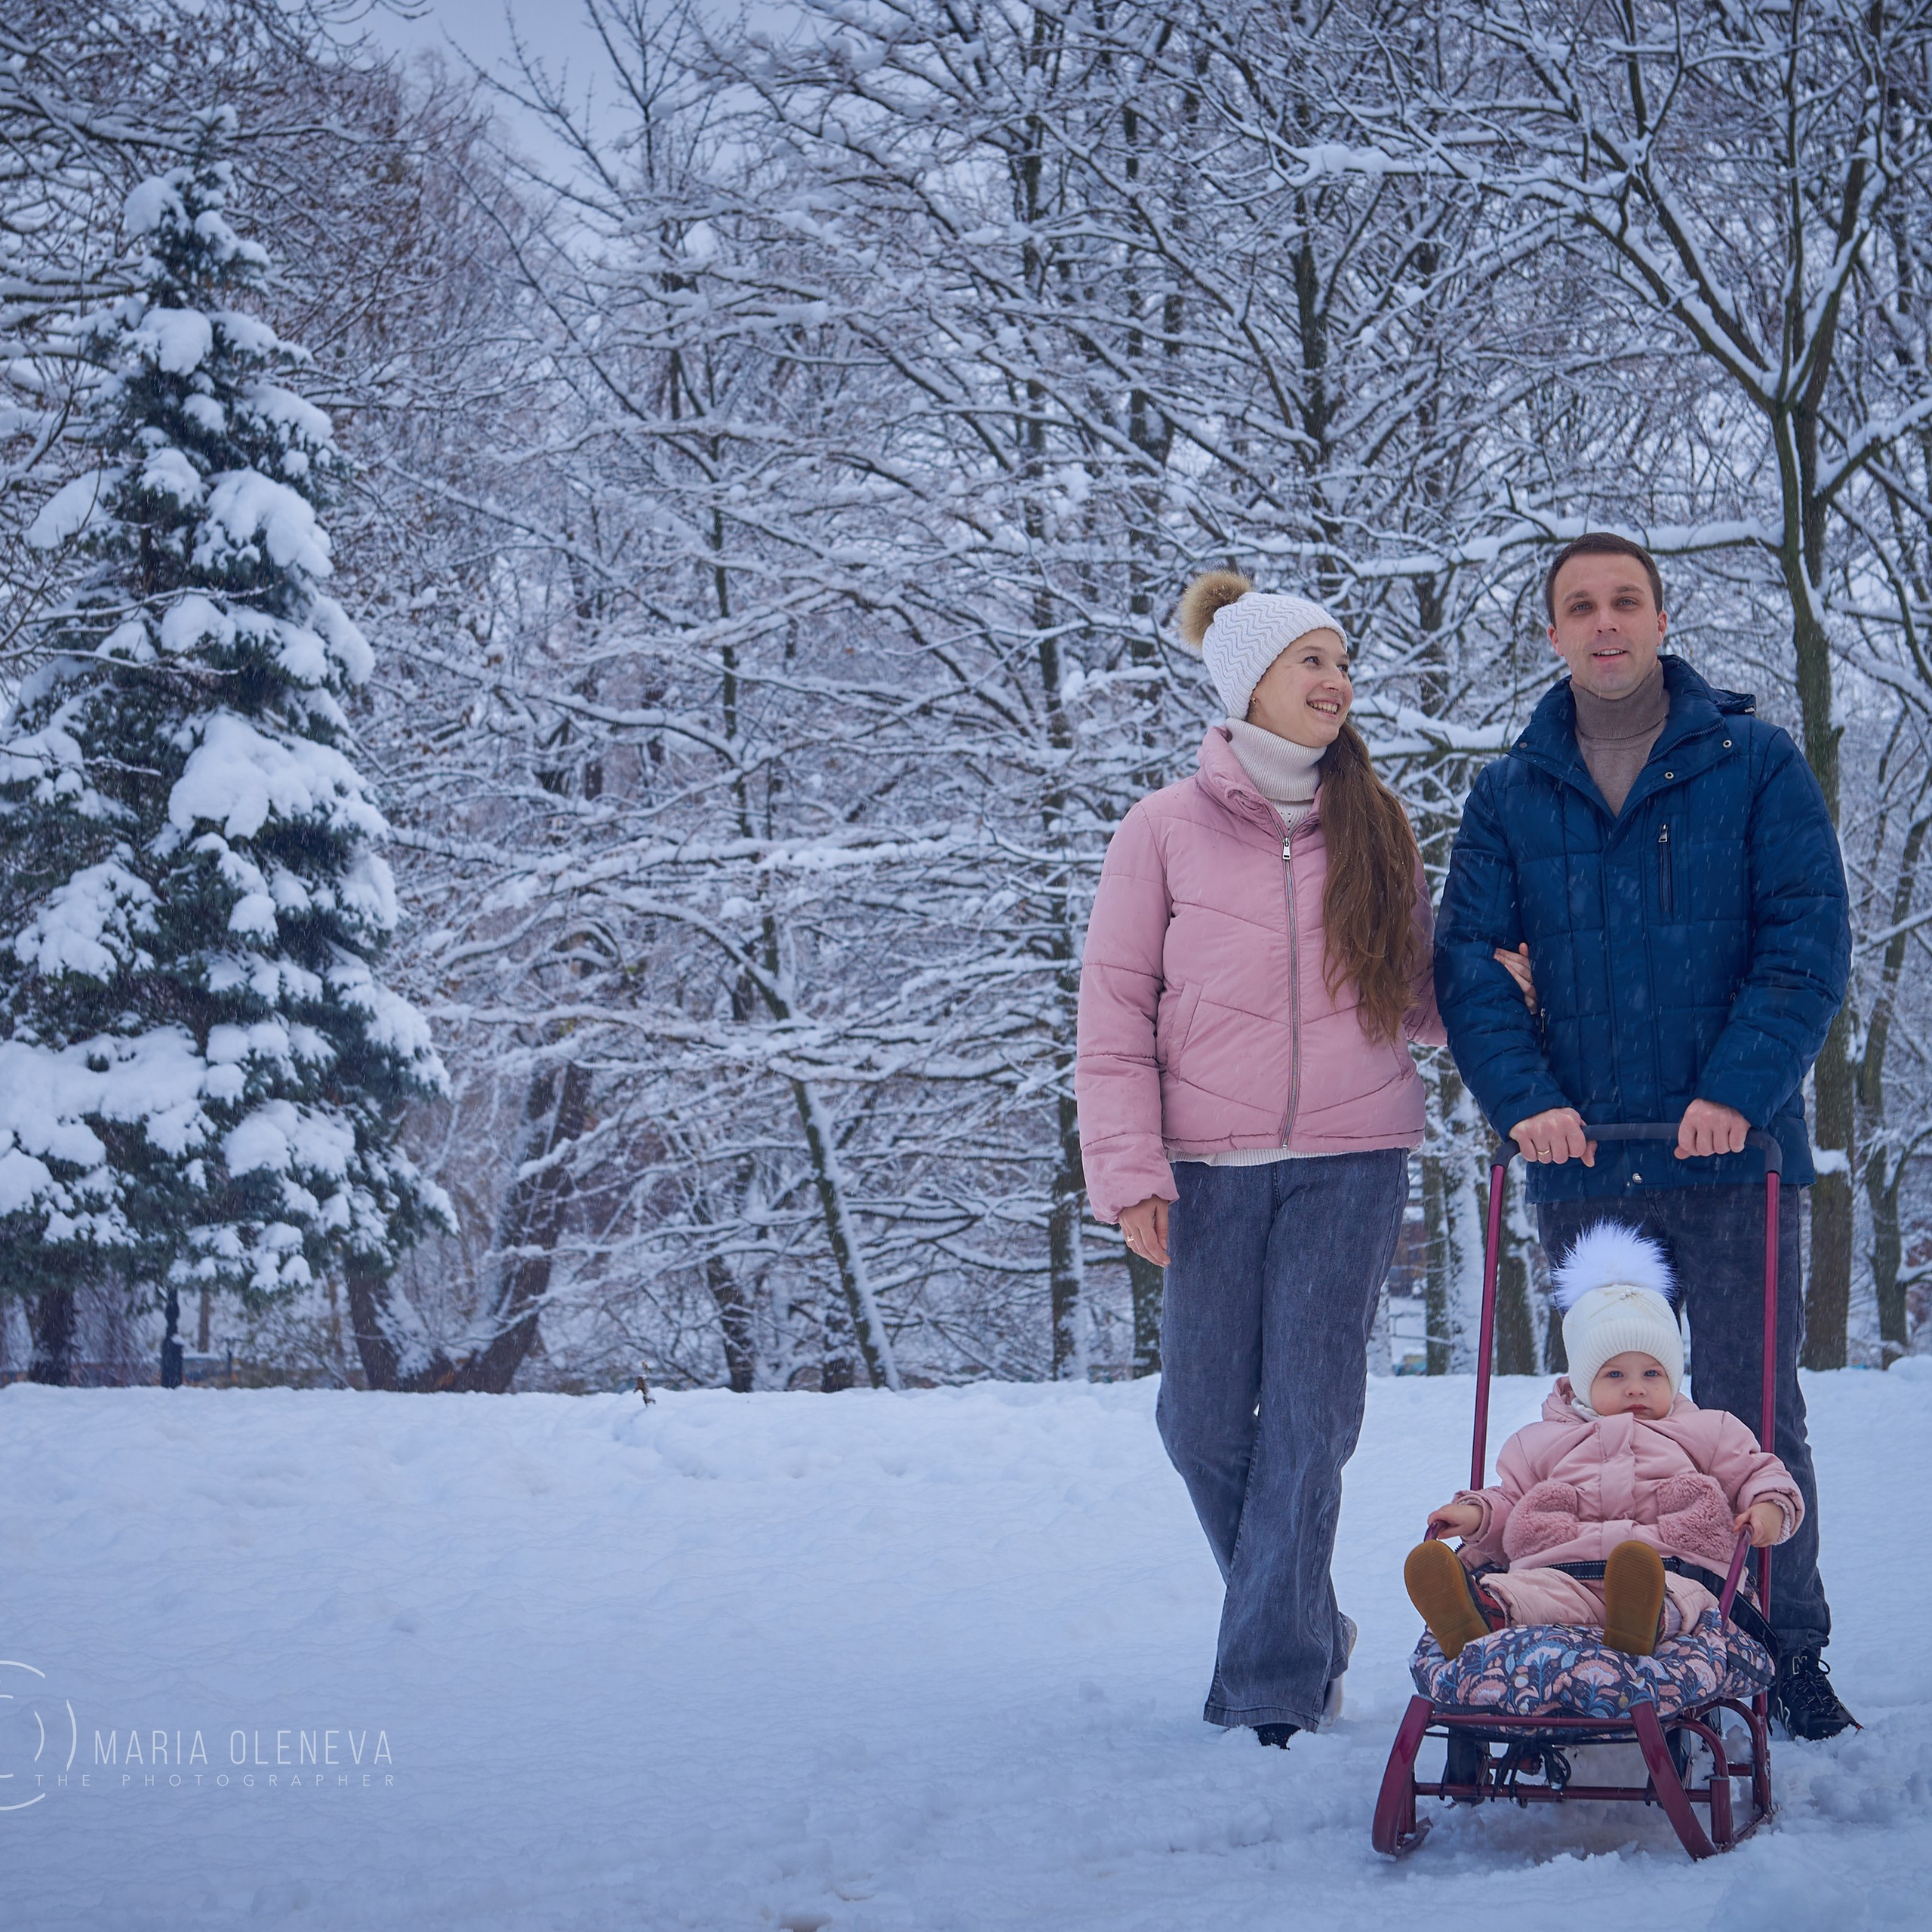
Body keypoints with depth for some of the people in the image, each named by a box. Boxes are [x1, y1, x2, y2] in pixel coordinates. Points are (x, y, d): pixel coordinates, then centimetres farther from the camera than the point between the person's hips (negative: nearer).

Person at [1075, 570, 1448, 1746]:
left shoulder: (1375, 830, 9)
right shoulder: (1167, 831, 2)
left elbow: (1416, 996, 13)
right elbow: (1115, 1016, 1)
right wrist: (1130, 1173, -7)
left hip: (1353, 1162, 0)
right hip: (1211, 1166, 0)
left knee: (1309, 1420, -5)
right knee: (1206, 1421, 3)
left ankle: (1274, 1680, 0)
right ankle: (1310, 1631, 26)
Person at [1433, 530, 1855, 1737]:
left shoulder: (1755, 765, 1)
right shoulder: (1512, 797, 9)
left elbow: (1809, 943, -6)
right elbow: (1471, 962, 2)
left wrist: (1739, 1092, -18)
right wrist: (1525, 1099, -15)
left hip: (1734, 1151, -3)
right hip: (1583, 1163, 3)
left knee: (1751, 1414, -1)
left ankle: (1789, 1654, 9)